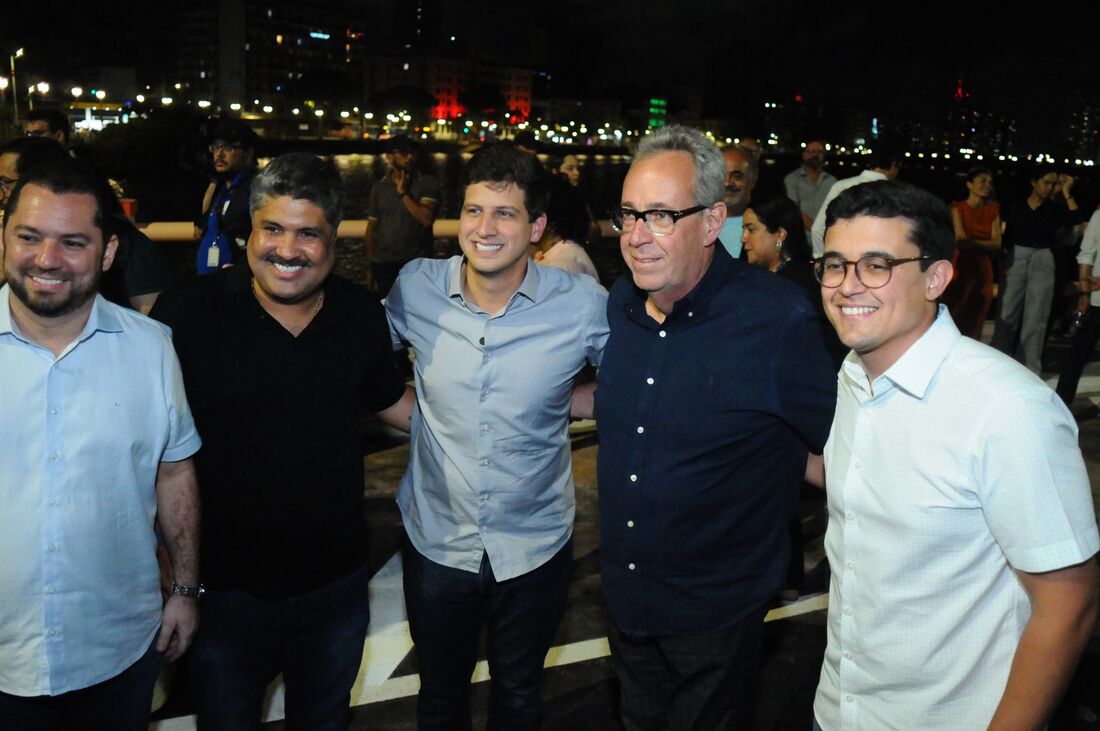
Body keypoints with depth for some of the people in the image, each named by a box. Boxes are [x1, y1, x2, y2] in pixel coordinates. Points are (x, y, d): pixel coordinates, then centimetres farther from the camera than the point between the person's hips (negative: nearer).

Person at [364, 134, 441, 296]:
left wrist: (403, 193, -11)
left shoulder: (427, 184, -1)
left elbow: (427, 218, -16)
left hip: (417, 263, -2)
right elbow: (372, 228, 10)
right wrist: (370, 266, 9)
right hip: (383, 264, 3)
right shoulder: (379, 188, 8)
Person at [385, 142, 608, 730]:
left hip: (537, 546, -1)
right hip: (435, 541, 1)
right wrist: (423, 411, -3)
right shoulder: (415, 289, -11)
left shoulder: (584, 305, -16)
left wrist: (561, 407, -10)